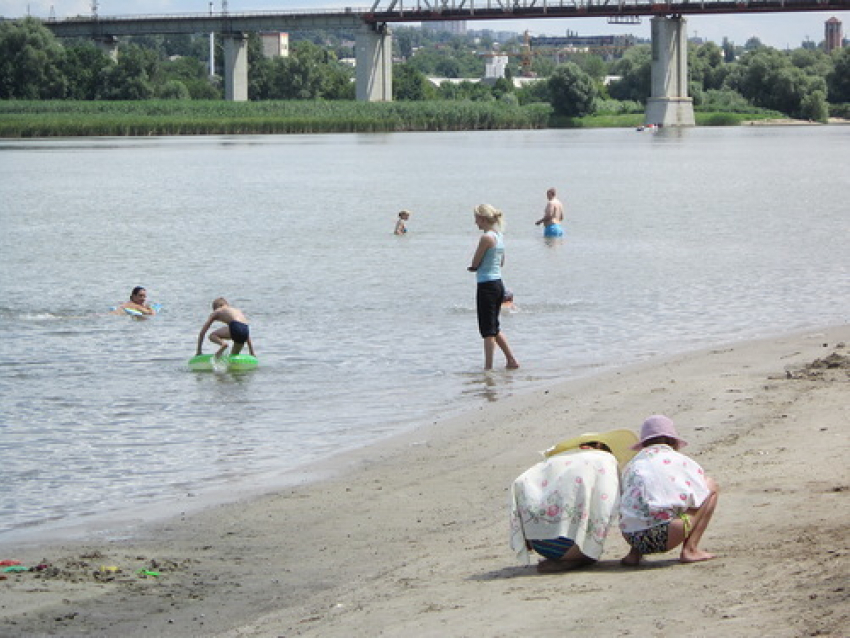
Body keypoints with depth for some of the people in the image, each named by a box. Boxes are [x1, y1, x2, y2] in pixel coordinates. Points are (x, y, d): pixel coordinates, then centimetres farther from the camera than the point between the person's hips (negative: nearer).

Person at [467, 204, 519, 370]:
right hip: (498, 284, 9)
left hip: (486, 286, -9)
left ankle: (488, 367, -1)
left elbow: (474, 264, -12)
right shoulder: (499, 236, 10)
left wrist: (474, 266, 11)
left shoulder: (486, 238, -17)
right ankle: (511, 361, 21)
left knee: (488, 330, -3)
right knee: (494, 328, 19)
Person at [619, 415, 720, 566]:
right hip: (666, 537, -4)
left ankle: (635, 553, 16)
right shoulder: (682, 462, 11)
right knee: (711, 486, 19)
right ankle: (690, 549, 7)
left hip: (631, 538, 4)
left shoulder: (631, 466, 20)